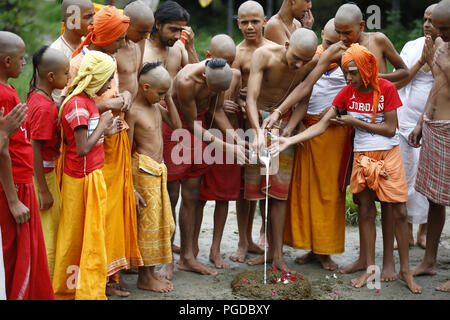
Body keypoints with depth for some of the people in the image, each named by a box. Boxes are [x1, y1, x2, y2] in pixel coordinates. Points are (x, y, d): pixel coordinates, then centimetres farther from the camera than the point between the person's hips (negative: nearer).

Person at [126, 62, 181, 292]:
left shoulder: (156, 106, 9)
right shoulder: (133, 112, -15)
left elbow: (176, 124, 16)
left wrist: (168, 98, 5)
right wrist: (132, 186, -16)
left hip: (159, 170, 9)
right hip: (144, 170, -9)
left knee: (163, 224, 14)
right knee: (148, 223, -2)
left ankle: (151, 271, 25)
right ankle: (145, 277, 9)